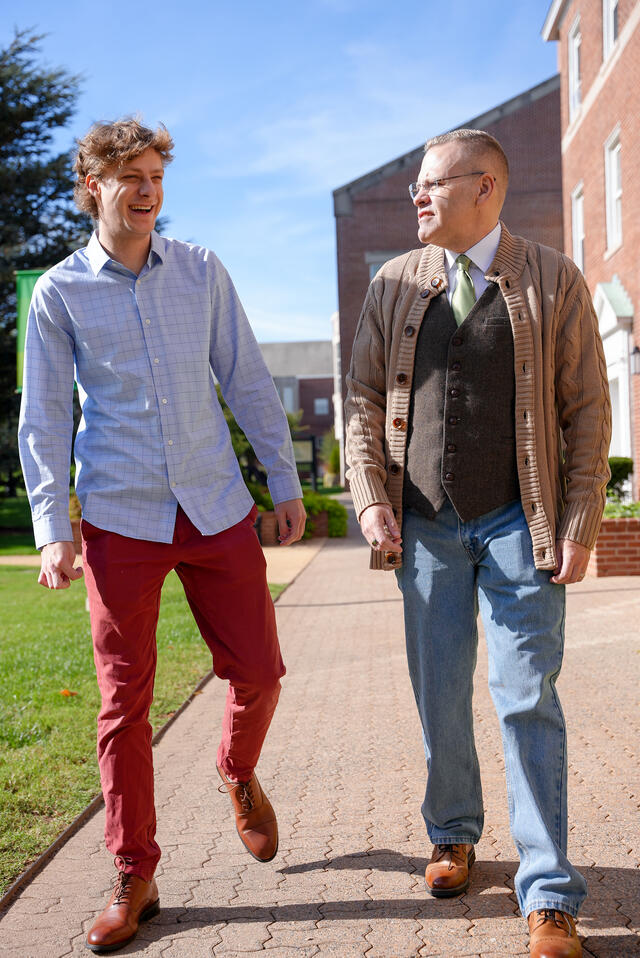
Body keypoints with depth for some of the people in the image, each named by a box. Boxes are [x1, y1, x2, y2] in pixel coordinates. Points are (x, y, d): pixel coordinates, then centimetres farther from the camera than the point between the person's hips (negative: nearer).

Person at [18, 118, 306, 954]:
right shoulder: (59, 292, 2)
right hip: (120, 519, -2)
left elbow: (247, 382, 10)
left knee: (257, 670, 5)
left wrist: (286, 483, 8)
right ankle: (134, 879, 16)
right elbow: (44, 417, 3)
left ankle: (239, 772, 39)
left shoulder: (202, 271, 7)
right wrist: (51, 527, -5)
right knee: (125, 701, 2)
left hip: (218, 507, 2)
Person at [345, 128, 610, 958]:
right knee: (440, 696, 10)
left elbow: (588, 411, -1)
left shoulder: (554, 281, -1)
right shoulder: (394, 285, 7)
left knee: (527, 700, -4)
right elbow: (363, 399, 9)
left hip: (519, 522, -2)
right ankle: (453, 834, 33)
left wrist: (578, 528, -7)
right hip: (426, 526, 3)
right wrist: (372, 502, -3)